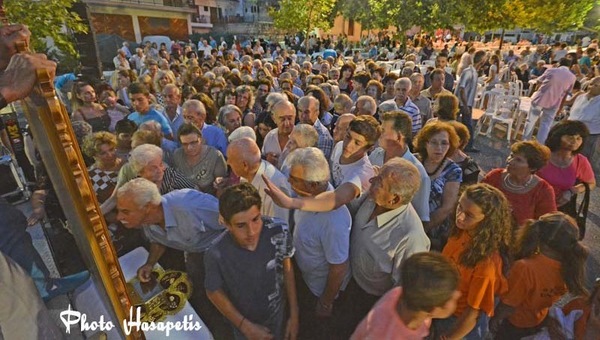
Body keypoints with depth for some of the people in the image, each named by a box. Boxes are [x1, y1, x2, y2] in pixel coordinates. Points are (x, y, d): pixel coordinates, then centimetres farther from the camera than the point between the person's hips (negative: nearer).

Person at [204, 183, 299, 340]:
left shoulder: (278, 230, -30)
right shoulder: (216, 255, -36)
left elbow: (287, 268, -12)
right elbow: (214, 292, -15)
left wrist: (294, 314, -4)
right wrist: (246, 326, -12)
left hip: (278, 311, 2)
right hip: (244, 319, -2)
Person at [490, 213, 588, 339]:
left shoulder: (525, 267, -41)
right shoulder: (569, 266, -22)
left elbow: (508, 305, -28)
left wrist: (496, 318, -10)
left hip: (515, 324, -5)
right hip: (541, 321, 5)